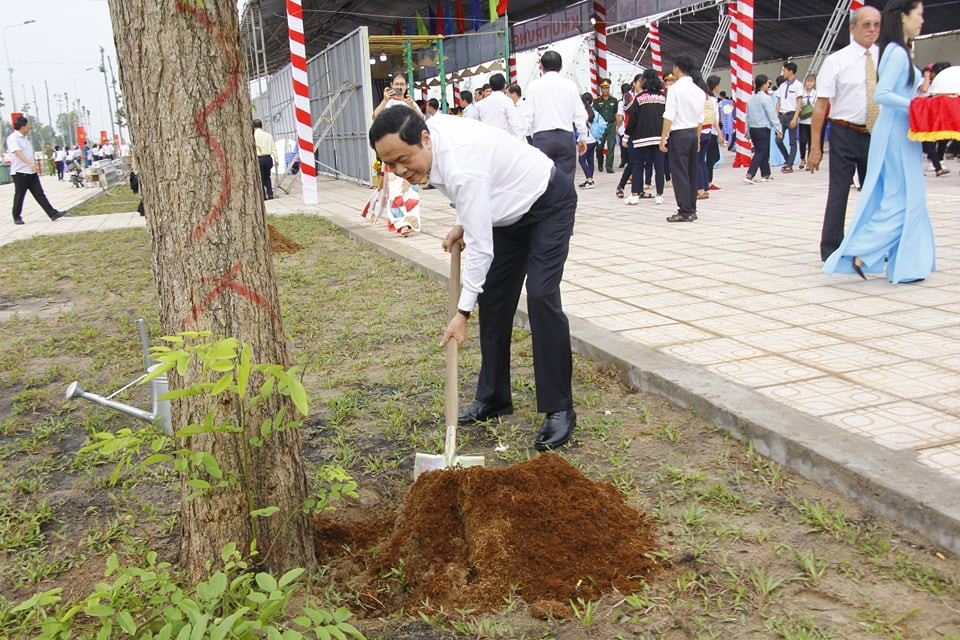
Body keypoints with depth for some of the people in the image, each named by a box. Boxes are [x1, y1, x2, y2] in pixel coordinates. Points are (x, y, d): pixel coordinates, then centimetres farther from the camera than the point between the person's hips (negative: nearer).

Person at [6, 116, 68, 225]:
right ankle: (17, 218, 13)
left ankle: (53, 214, -1)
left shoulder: (25, 137, 15)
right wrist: (30, 164, -39)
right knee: (19, 196, 2)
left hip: (31, 172, 8)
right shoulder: (13, 138, -12)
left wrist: (35, 165, 25)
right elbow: (18, 152, -27)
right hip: (20, 172, -8)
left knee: (40, 194, 4)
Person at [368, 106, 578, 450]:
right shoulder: (431, 127, -12)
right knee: (493, 296, 5)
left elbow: (479, 247, -33)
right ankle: (494, 397, 15)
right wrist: (461, 223, -1)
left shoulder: (462, 169, -38)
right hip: (510, 208, 9)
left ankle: (559, 410, -12)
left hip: (549, 204, -9)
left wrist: (462, 313, -29)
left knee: (541, 296, -21)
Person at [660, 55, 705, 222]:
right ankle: (692, 210, 16)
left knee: (680, 174, -5)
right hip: (693, 134, 7)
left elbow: (669, 116, -15)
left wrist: (663, 138, -12)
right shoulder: (699, 91, 11)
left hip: (679, 135, -7)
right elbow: (700, 119, 14)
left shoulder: (675, 89, -10)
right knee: (692, 174, 11)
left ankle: (685, 212, -6)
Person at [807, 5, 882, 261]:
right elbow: (821, 106, -7)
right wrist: (815, 147, -11)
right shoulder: (836, 61, -4)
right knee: (838, 193, -2)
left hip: (876, 135, 4)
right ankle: (831, 249, 8)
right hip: (845, 134, -4)